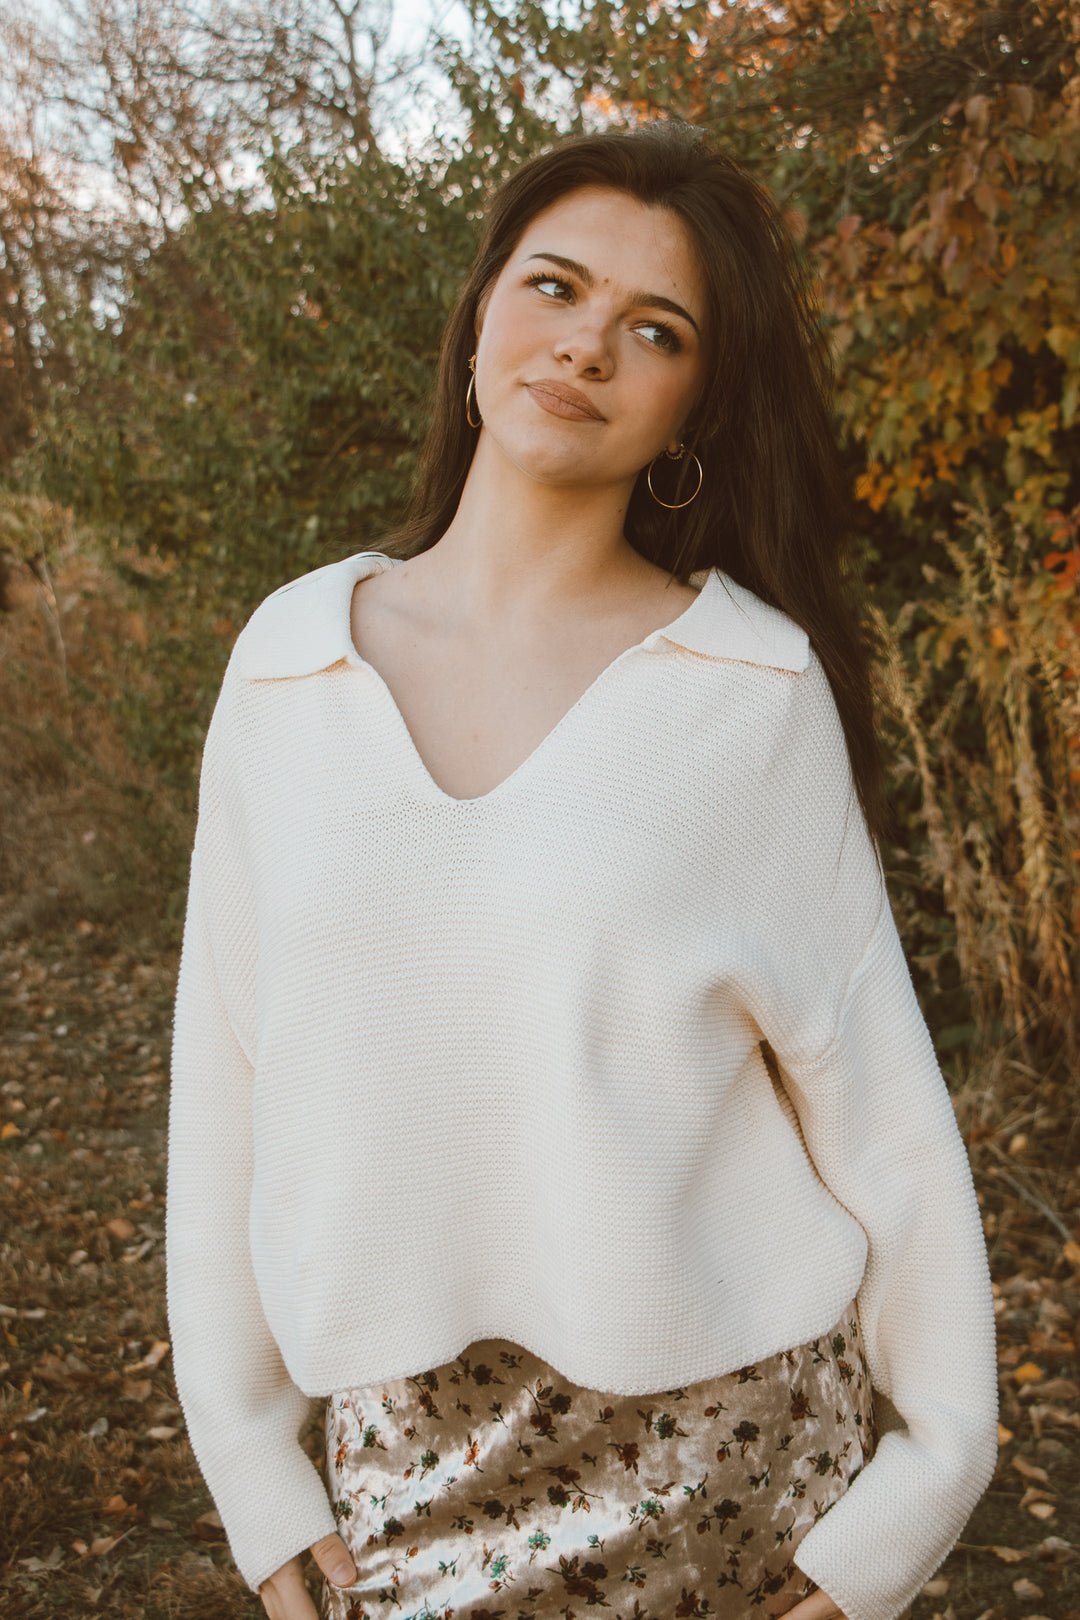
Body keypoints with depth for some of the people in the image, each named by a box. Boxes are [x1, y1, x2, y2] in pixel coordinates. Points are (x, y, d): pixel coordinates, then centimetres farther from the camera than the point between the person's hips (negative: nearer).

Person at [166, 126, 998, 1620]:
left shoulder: (760, 683, -7)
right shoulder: (288, 657, -1)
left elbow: (868, 1082, -4)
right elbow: (228, 1066, 2)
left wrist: (926, 1474, -4)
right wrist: (254, 1470, 3)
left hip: (730, 1461, -1)